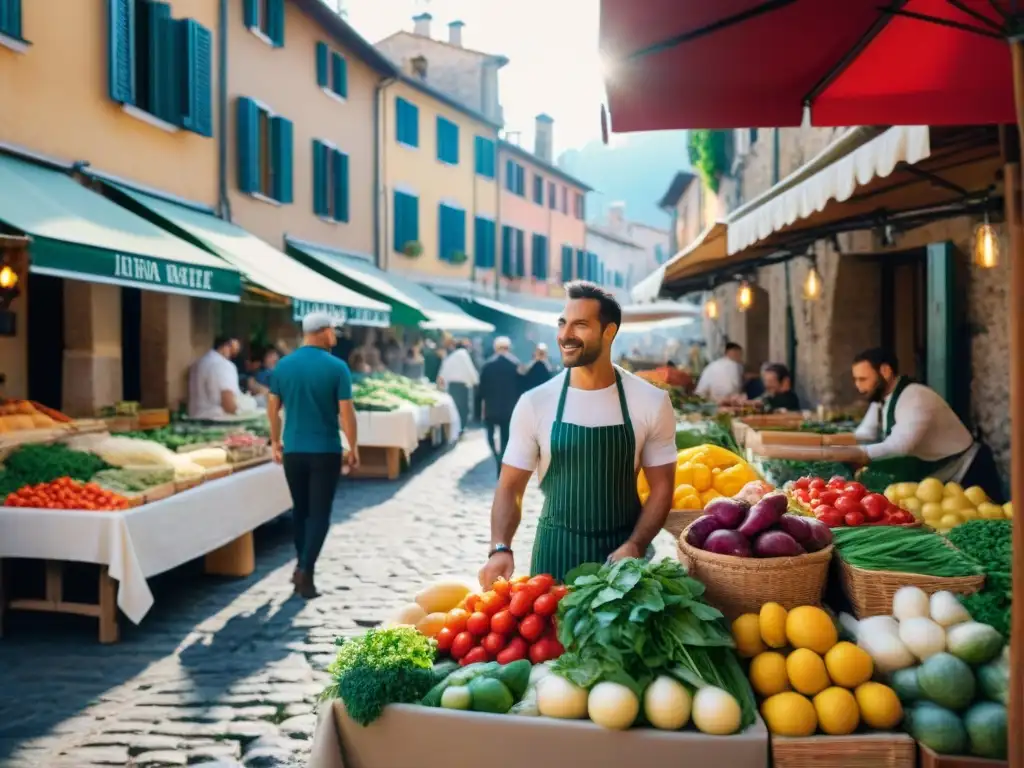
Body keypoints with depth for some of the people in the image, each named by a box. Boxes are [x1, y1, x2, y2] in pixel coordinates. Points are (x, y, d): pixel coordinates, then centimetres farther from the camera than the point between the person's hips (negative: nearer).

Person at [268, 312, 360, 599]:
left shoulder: (283, 366, 2)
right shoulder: (336, 367, -10)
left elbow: (273, 407, 8)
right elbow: (346, 412, -11)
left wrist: (275, 441, 19)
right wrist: (353, 448, -1)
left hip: (293, 450, 4)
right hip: (326, 451, -4)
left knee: (300, 509, 18)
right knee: (319, 512, 1)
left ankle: (302, 565, 27)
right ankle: (306, 570, -10)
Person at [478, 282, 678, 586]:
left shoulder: (651, 402, -7)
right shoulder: (534, 403, -7)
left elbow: (661, 485, -1)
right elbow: (510, 487, -3)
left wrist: (634, 546, -15)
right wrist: (500, 548, -20)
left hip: (622, 551, 0)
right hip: (555, 551, 0)